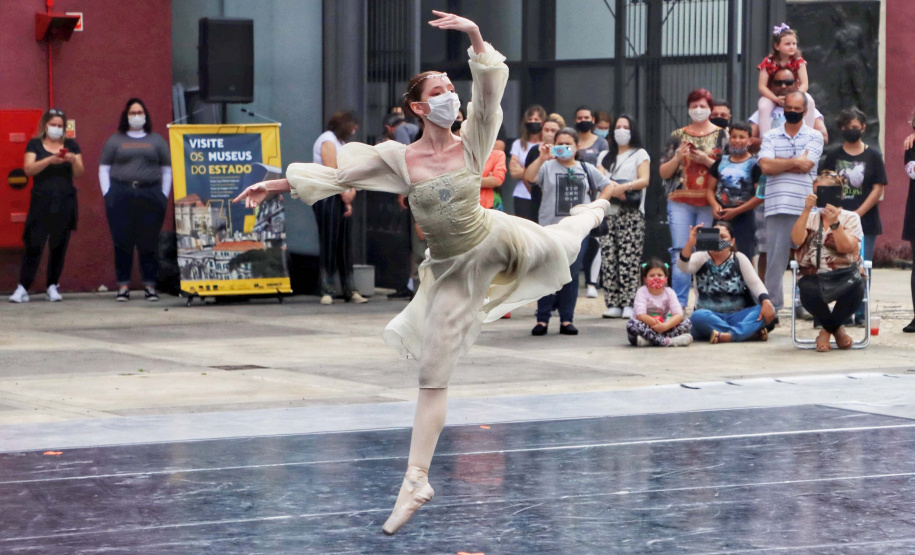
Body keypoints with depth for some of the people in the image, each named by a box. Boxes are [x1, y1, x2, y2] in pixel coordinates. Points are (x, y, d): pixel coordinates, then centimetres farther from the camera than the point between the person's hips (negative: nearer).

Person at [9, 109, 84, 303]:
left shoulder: (71, 145, 10)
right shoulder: (35, 144, 5)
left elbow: (79, 173, 4)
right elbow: (29, 169, -10)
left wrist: (73, 160, -18)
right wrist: (50, 160, -24)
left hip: (65, 203, 2)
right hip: (41, 202, -2)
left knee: (59, 245, 2)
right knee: (34, 244, -8)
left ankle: (53, 286, 10)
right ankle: (22, 288, -8)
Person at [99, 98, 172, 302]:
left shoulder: (157, 140, 14)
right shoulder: (115, 140, 13)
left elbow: (167, 170, 13)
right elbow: (104, 169, 11)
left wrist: (163, 195, 4)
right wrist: (108, 194, 0)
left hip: (150, 195, 0)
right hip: (121, 195, 0)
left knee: (149, 242, -1)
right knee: (122, 242, -3)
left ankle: (150, 285, 4)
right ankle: (123, 286, 0)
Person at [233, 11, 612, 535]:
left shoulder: (471, 142, -15)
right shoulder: (399, 158, -16)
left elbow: (490, 92, -29)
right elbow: (336, 175, -13)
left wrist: (477, 40, -44)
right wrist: (276, 184, -19)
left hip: (496, 240, 1)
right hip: (452, 269, -1)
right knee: (434, 375, 3)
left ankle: (595, 211, 70)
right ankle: (417, 481, 15)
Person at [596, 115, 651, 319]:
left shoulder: (640, 154, 12)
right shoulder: (605, 156, 22)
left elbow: (644, 180, -2)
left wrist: (625, 186, -20)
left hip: (632, 211, -3)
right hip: (609, 210, 3)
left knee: (629, 258, -12)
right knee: (608, 257, -6)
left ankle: (629, 304, -14)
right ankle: (613, 304, -5)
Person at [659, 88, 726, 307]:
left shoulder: (722, 135, 7)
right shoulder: (678, 136, 13)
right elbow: (664, 173, 12)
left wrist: (707, 161, -12)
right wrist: (677, 158, -6)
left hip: (709, 204, -2)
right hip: (680, 202, 2)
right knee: (680, 253, -6)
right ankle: (679, 304, -6)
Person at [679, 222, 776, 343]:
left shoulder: (739, 259, 8)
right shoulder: (701, 258, 4)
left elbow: (755, 283, -3)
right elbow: (683, 266, -17)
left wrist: (766, 302, -24)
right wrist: (690, 244, -37)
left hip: (736, 317, 2)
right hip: (710, 317, -2)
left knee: (768, 310, -24)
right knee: (698, 316, -38)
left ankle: (728, 335, -43)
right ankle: (753, 332, -38)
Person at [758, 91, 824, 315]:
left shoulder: (814, 137, 8)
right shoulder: (770, 137, 12)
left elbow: (806, 165, -8)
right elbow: (765, 166, -4)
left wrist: (778, 163, -1)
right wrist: (795, 161, -4)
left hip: (805, 207, -1)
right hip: (777, 207, 1)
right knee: (775, 258, 1)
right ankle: (771, 306, 5)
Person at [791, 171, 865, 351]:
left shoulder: (850, 218, 7)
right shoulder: (811, 217, 15)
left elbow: (846, 247, -11)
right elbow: (797, 239, -7)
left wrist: (834, 222, -24)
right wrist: (807, 210, -15)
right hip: (814, 275, 1)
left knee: (855, 289, -37)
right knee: (809, 291, -35)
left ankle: (827, 330, -7)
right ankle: (837, 330, -3)